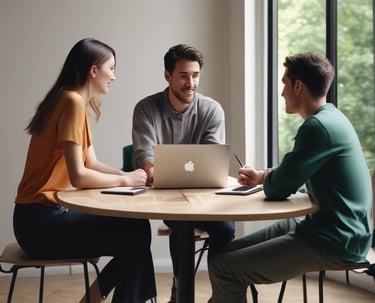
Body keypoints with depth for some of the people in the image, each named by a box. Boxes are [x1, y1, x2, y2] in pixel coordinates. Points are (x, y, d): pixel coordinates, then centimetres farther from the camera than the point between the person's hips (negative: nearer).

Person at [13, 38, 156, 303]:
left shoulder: (76, 101, 13)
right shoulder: (73, 101, -17)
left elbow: (91, 164, 12)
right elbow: (78, 176, -23)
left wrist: (130, 176, -3)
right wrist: (125, 180, -9)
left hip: (45, 216, 9)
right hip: (40, 221, -9)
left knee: (131, 231, 8)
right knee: (135, 232, -7)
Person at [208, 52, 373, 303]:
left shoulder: (319, 126, -20)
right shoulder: (329, 118, 13)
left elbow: (278, 189, -17)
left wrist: (265, 179, 4)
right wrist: (262, 176, 15)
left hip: (334, 242, -10)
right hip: (334, 230, 10)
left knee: (223, 268, -17)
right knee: (229, 252, 10)